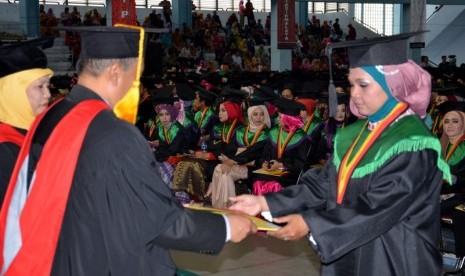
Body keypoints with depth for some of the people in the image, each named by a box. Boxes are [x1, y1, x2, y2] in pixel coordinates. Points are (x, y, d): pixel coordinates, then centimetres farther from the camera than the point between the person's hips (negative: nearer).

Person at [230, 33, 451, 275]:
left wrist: (310, 223, -24)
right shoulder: (354, 135, 5)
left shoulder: (414, 147, -17)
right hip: (345, 254, 6)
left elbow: (377, 207, -23)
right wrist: (265, 203, -8)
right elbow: (323, 185, 2)